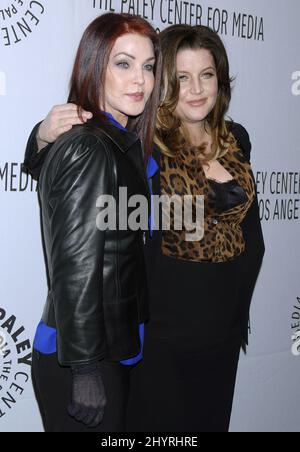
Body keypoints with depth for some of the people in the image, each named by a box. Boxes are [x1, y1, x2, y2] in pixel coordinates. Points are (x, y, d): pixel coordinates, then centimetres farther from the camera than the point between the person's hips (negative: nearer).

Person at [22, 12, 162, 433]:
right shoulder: (89, 150, -20)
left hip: (110, 346, 9)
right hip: (82, 362, -9)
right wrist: (86, 369, -19)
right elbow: (75, 268, -22)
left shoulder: (119, 143, 8)